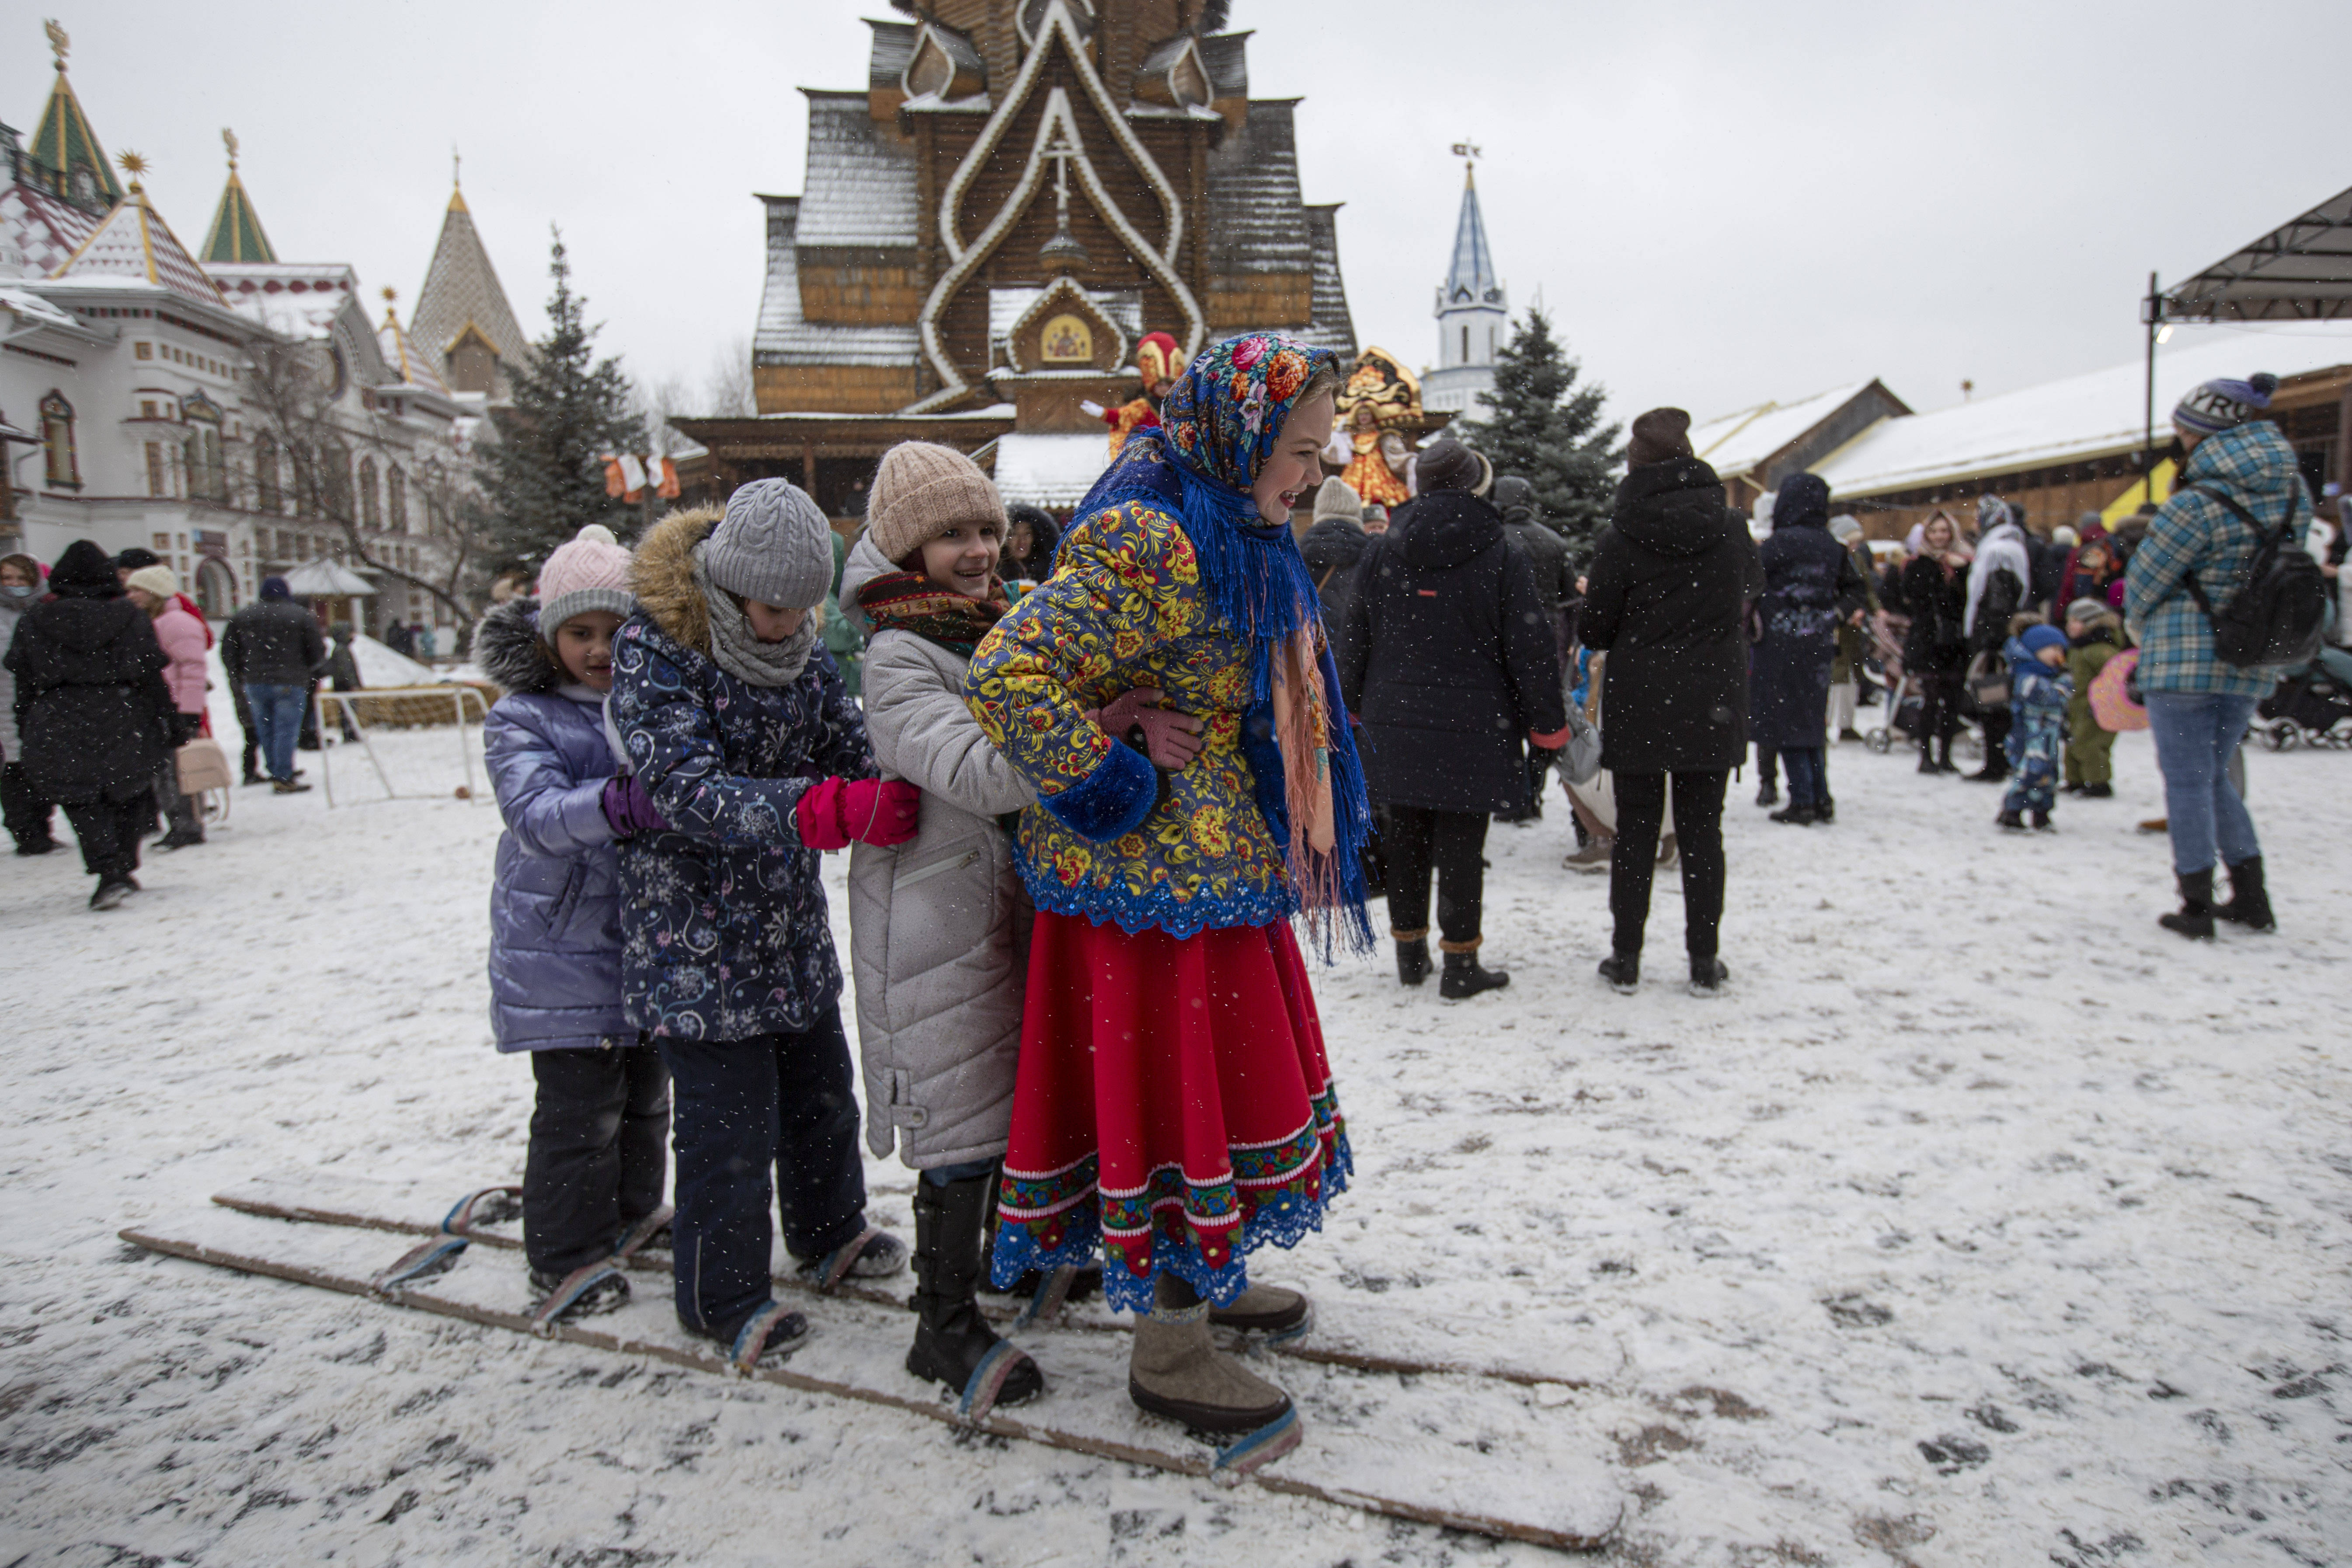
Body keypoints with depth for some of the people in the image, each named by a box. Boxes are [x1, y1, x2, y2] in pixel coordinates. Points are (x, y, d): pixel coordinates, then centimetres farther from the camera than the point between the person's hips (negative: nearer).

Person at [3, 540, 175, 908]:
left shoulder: (34, 623, 4)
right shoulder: (131, 618, 1)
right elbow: (153, 675, 1)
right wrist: (164, 721, 8)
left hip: (60, 729, 0)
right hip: (123, 722, 0)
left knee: (82, 802, 4)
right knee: (128, 795, 15)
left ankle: (110, 871, -13)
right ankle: (124, 866, 13)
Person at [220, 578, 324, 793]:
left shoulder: (242, 616, 9)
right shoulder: (302, 616, -1)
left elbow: (228, 652, 8)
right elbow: (318, 654, -2)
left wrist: (238, 676, 20)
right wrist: (307, 670, 17)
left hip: (255, 683, 4)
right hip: (290, 684, -4)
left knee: (265, 731, 14)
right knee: (286, 731, -3)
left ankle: (277, 774, 18)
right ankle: (283, 779, -5)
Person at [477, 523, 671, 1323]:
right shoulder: (522, 717, -8)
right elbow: (536, 812, -25)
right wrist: (611, 806, -44)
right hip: (564, 948, -5)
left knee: (645, 1086, 18)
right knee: (579, 1105, -2)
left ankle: (632, 1210, 39)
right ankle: (566, 1257, 15)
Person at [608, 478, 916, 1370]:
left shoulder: (802, 650, 1)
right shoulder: (654, 647, -19)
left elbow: (853, 751, 1)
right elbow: (687, 790, -30)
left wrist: (898, 799, -20)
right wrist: (830, 809, -41)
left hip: (792, 921, 6)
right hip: (697, 935, -6)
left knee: (820, 1089, 20)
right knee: (729, 1124, 1)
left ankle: (828, 1234, 43)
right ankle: (724, 1300, 23)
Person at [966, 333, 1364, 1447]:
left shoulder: (1234, 531, 11)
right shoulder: (1150, 546, -23)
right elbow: (1012, 675, -31)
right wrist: (1113, 795, -22)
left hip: (1221, 865, 10)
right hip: (1156, 883, -10)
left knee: (1226, 1076, 21)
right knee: (1169, 1089, 1)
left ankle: (1202, 1279, 42)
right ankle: (1167, 1351, 19)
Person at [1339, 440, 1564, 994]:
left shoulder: (1380, 557, 3)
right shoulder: (1504, 559, -6)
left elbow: (1355, 641, 11)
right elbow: (1532, 648, -5)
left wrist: (1351, 707, 24)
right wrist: (1549, 724, 3)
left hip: (1395, 724, 3)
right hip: (1474, 728, -3)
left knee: (1405, 839, 13)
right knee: (1461, 843, 2)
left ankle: (1410, 952, 23)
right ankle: (1460, 963, 8)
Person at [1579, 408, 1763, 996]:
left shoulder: (1619, 539, -10)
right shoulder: (1731, 529, -1)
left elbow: (1597, 631, -5)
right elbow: (1753, 590, 18)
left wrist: (1592, 596, 14)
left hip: (1638, 705, -2)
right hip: (1712, 705, 2)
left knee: (1636, 829, 8)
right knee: (1702, 830, 9)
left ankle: (1626, 958, 12)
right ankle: (1705, 961, 13)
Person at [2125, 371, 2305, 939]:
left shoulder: (2197, 503, -16)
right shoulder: (2293, 492, 5)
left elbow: (2143, 584, -5)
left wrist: (2146, 631, 14)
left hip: (2187, 657, -7)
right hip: (2254, 661, 7)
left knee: (2187, 780, 2)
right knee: (2214, 776, 20)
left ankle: (2197, 907, 5)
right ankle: (2251, 898, 20)